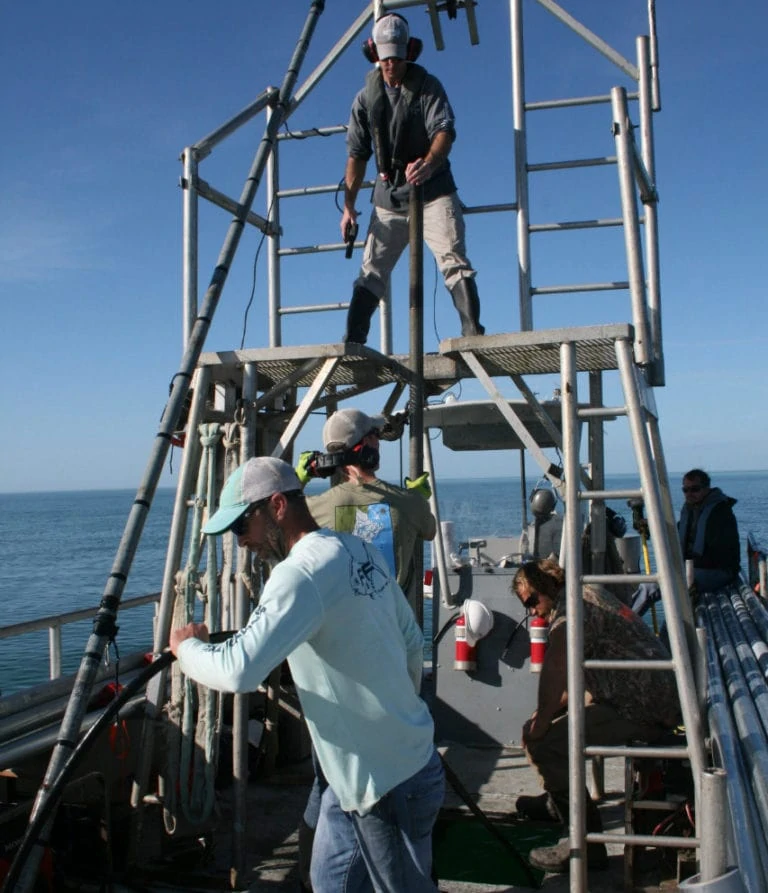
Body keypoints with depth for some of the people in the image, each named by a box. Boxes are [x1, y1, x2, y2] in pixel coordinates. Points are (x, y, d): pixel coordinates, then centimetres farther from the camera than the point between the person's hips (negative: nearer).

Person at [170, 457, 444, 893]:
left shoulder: (301, 572, -24)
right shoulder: (362, 551, 5)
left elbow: (238, 671, -33)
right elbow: (414, 642, 13)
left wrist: (188, 647, -13)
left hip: (387, 783, -9)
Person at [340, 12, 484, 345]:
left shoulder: (428, 86, -1)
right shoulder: (366, 98, 9)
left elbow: (444, 130, -17)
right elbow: (357, 154, 10)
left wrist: (429, 162, -39)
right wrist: (348, 205, 2)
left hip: (433, 192, -3)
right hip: (389, 198, 3)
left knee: (453, 260, -16)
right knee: (371, 271, 2)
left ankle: (473, 333, -19)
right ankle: (352, 341, 4)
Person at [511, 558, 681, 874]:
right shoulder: (589, 596, 20)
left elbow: (556, 663, -31)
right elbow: (577, 680, 23)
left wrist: (541, 721, -21)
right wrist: (547, 713, 13)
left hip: (644, 709, -11)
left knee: (542, 743, -17)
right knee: (556, 721, 24)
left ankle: (586, 844, -12)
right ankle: (559, 801, 40)